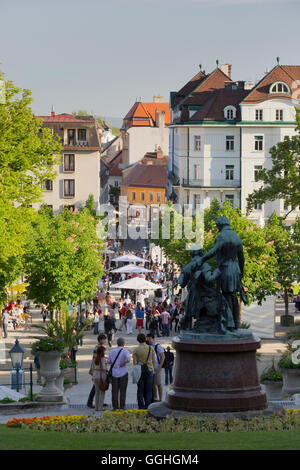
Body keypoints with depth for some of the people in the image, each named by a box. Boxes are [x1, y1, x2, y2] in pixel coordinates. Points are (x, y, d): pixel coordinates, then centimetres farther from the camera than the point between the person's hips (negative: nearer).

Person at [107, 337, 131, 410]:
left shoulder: (111, 351, 4)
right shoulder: (125, 351, -8)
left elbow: (108, 362, 11)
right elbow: (128, 359, -26)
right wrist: (124, 363, -9)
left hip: (114, 373, 2)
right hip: (123, 373, -2)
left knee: (115, 390, 6)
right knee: (122, 390, 4)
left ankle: (115, 406, 5)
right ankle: (122, 406, 4)